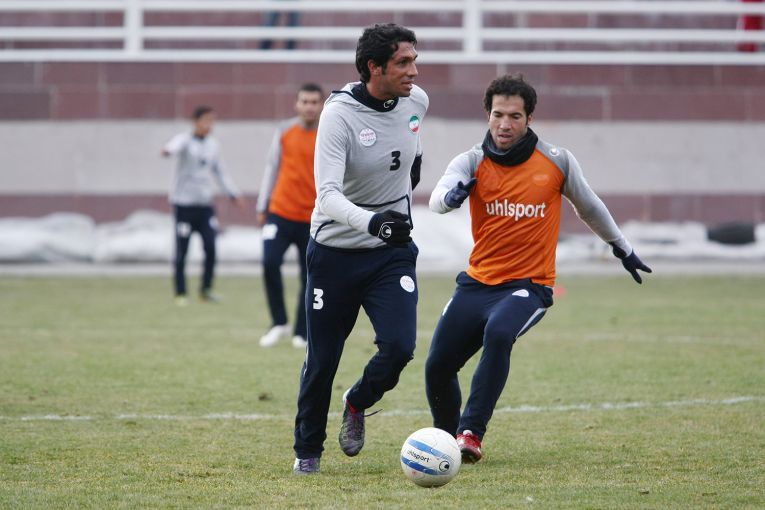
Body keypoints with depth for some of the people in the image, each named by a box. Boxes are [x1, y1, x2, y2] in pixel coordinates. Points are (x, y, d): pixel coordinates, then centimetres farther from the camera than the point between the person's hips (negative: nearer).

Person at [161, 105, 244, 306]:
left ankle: (206, 289, 12)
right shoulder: (185, 140, -7)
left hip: (205, 204, 5)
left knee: (211, 248, -2)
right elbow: (176, 145, -32)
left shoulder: (213, 145, 11)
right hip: (184, 204, -5)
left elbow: (220, 172, 23)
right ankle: (180, 294, 7)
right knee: (182, 250, -2)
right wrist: (168, 150, -55)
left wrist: (234, 194, 21)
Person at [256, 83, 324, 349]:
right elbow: (272, 168, 12)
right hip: (281, 214, 1)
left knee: (310, 277, 1)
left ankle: (301, 333, 13)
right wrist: (262, 207, 11)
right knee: (269, 263, -15)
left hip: (314, 221, -1)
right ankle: (279, 323, 1)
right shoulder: (284, 132, 4)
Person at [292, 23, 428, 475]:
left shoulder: (416, 100, -6)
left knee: (399, 347, -15)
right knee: (322, 360, 4)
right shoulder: (340, 115, -22)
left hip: (392, 252, 3)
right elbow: (328, 195, -32)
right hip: (335, 254, -3)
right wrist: (370, 221, -48)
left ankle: (357, 405, 17)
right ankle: (308, 450, 27)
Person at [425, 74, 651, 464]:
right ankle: (446, 440, 28)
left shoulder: (557, 161, -2)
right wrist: (452, 195, -49)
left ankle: (471, 433, -29)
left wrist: (623, 249, 27)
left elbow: (588, 207, 15)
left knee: (498, 333, -34)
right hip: (477, 282, 3)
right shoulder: (472, 162, -3)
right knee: (437, 367, -1)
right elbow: (438, 198, -24)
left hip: (530, 285, -3)